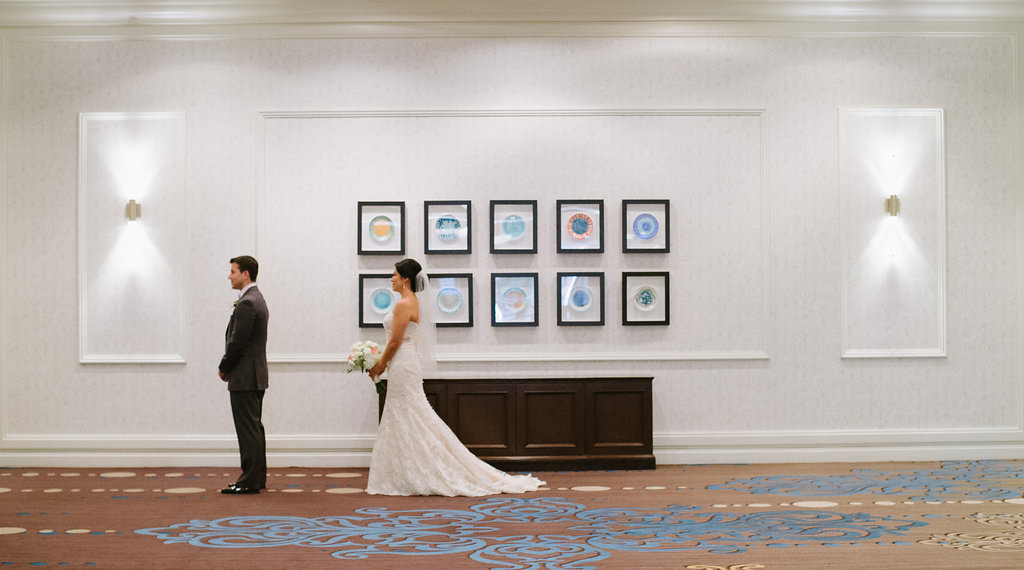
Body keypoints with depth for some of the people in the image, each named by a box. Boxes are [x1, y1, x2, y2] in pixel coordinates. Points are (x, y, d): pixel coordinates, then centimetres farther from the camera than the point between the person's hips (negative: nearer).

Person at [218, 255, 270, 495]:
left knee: (248, 429, -6)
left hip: (245, 378, -11)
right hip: (256, 376, 11)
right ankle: (257, 477, 20)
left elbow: (237, 342, -20)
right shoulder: (257, 299, 15)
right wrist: (229, 368, 12)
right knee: (254, 427, 14)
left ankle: (250, 481, -1)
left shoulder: (247, 303, -17)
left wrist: (224, 368, -5)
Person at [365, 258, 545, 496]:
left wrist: (379, 367, -5)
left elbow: (395, 342, -16)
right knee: (406, 423, 12)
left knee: (409, 422, -4)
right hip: (406, 365, 10)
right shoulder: (412, 302, 15)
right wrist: (382, 363, 18)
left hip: (402, 368, -10)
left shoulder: (404, 304, -16)